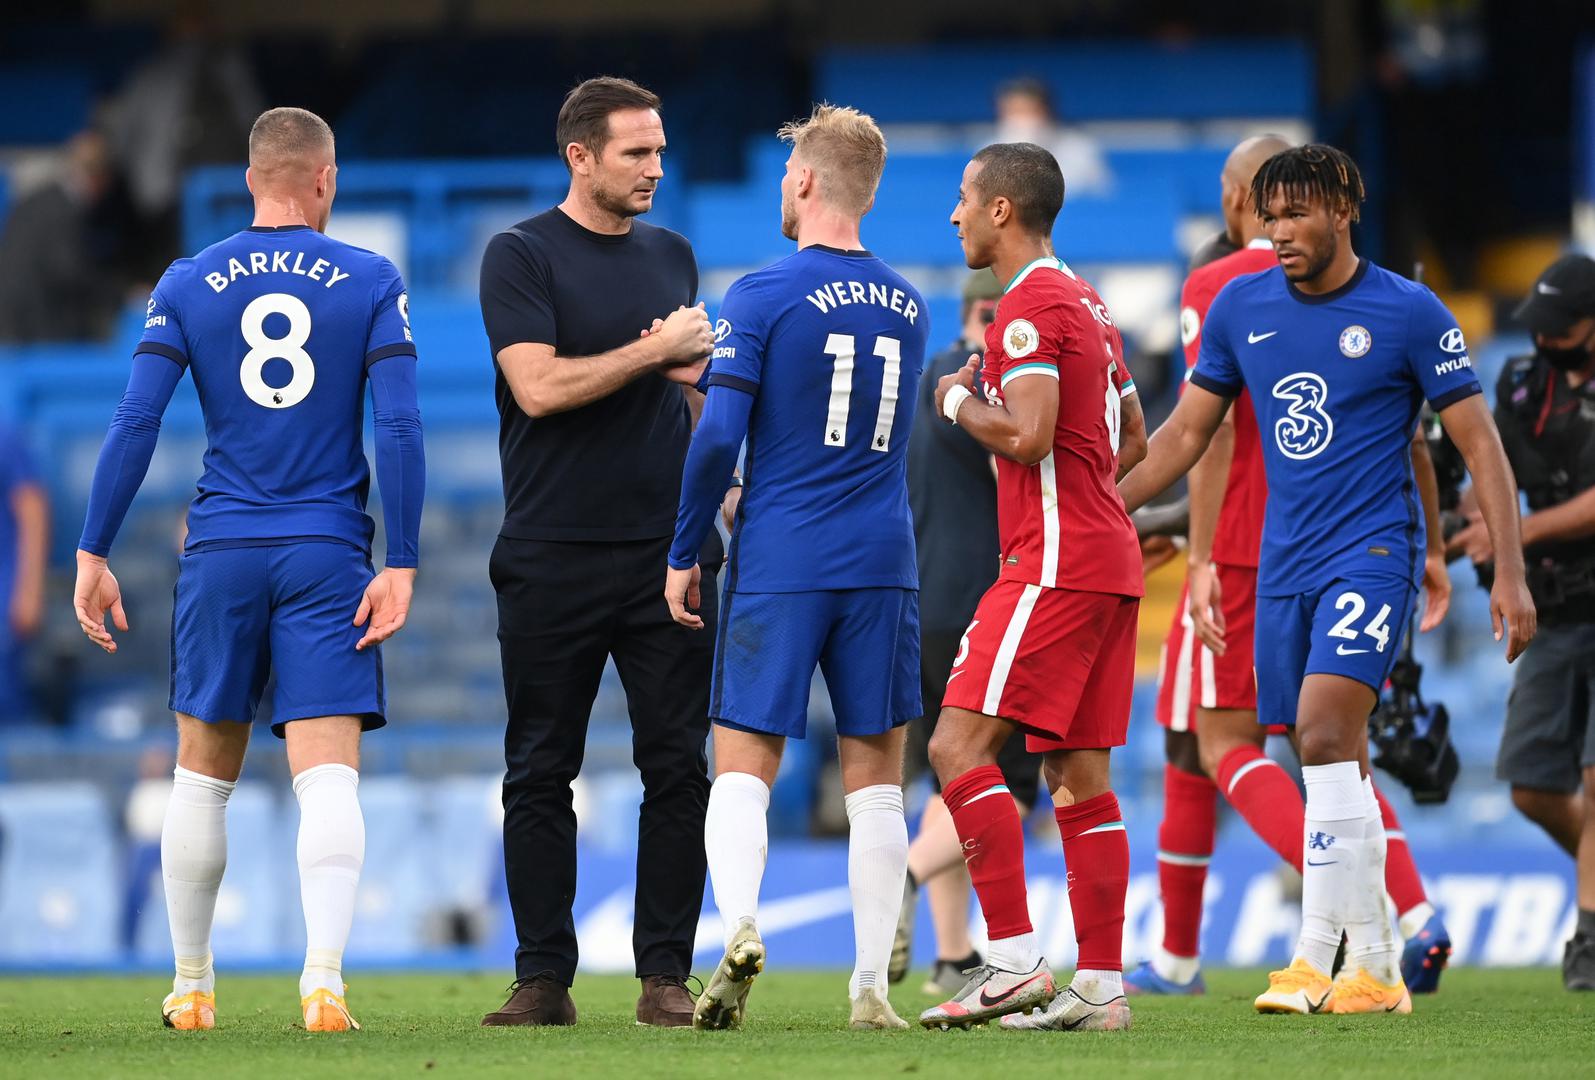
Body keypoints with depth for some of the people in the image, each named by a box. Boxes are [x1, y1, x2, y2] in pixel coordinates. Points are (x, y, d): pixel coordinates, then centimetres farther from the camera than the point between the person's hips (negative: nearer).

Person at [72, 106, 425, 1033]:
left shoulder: (190, 285, 4)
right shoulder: (372, 283, 1)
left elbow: (136, 423, -2)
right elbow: (400, 428, -7)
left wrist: (94, 554, 1)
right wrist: (401, 565, -6)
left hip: (222, 554, 2)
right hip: (329, 556, -2)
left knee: (205, 776, 14)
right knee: (329, 777, -6)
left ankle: (192, 986, 21)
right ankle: (324, 976, -24)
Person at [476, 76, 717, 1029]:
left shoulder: (672, 255, 14)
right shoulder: (521, 256, -2)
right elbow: (540, 386, -15)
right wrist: (656, 351, -10)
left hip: (665, 552, 4)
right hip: (553, 556, -4)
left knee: (678, 769, -1)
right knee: (540, 773, 1)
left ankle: (667, 974, 3)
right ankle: (544, 977, 6)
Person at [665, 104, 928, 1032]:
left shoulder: (764, 296, -6)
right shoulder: (909, 307, 10)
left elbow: (718, 437, -11)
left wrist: (685, 553, 0)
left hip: (777, 565, -3)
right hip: (883, 564, 3)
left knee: (745, 765, 2)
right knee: (876, 775, 6)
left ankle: (740, 924, -23)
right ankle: (872, 985, 2)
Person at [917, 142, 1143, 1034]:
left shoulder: (1029, 307, -11)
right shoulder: (1088, 303, 20)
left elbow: (1027, 435, -22)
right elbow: (1128, 443, 26)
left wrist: (960, 402, -6)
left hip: (1055, 562, -10)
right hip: (1109, 563, 10)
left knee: (960, 744, -12)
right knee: (1079, 773, 8)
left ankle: (1015, 959, -18)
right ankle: (1102, 985, 4)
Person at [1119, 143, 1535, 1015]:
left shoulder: (1407, 314, -5)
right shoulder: (1240, 307, 7)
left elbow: (1479, 445, -2)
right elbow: (1186, 433, 17)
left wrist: (1509, 572, -7)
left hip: (1372, 551, -5)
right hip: (1284, 565, 5)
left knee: (1325, 733, -22)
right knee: (1334, 772, 6)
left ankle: (1317, 958, -23)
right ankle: (1376, 968, 12)